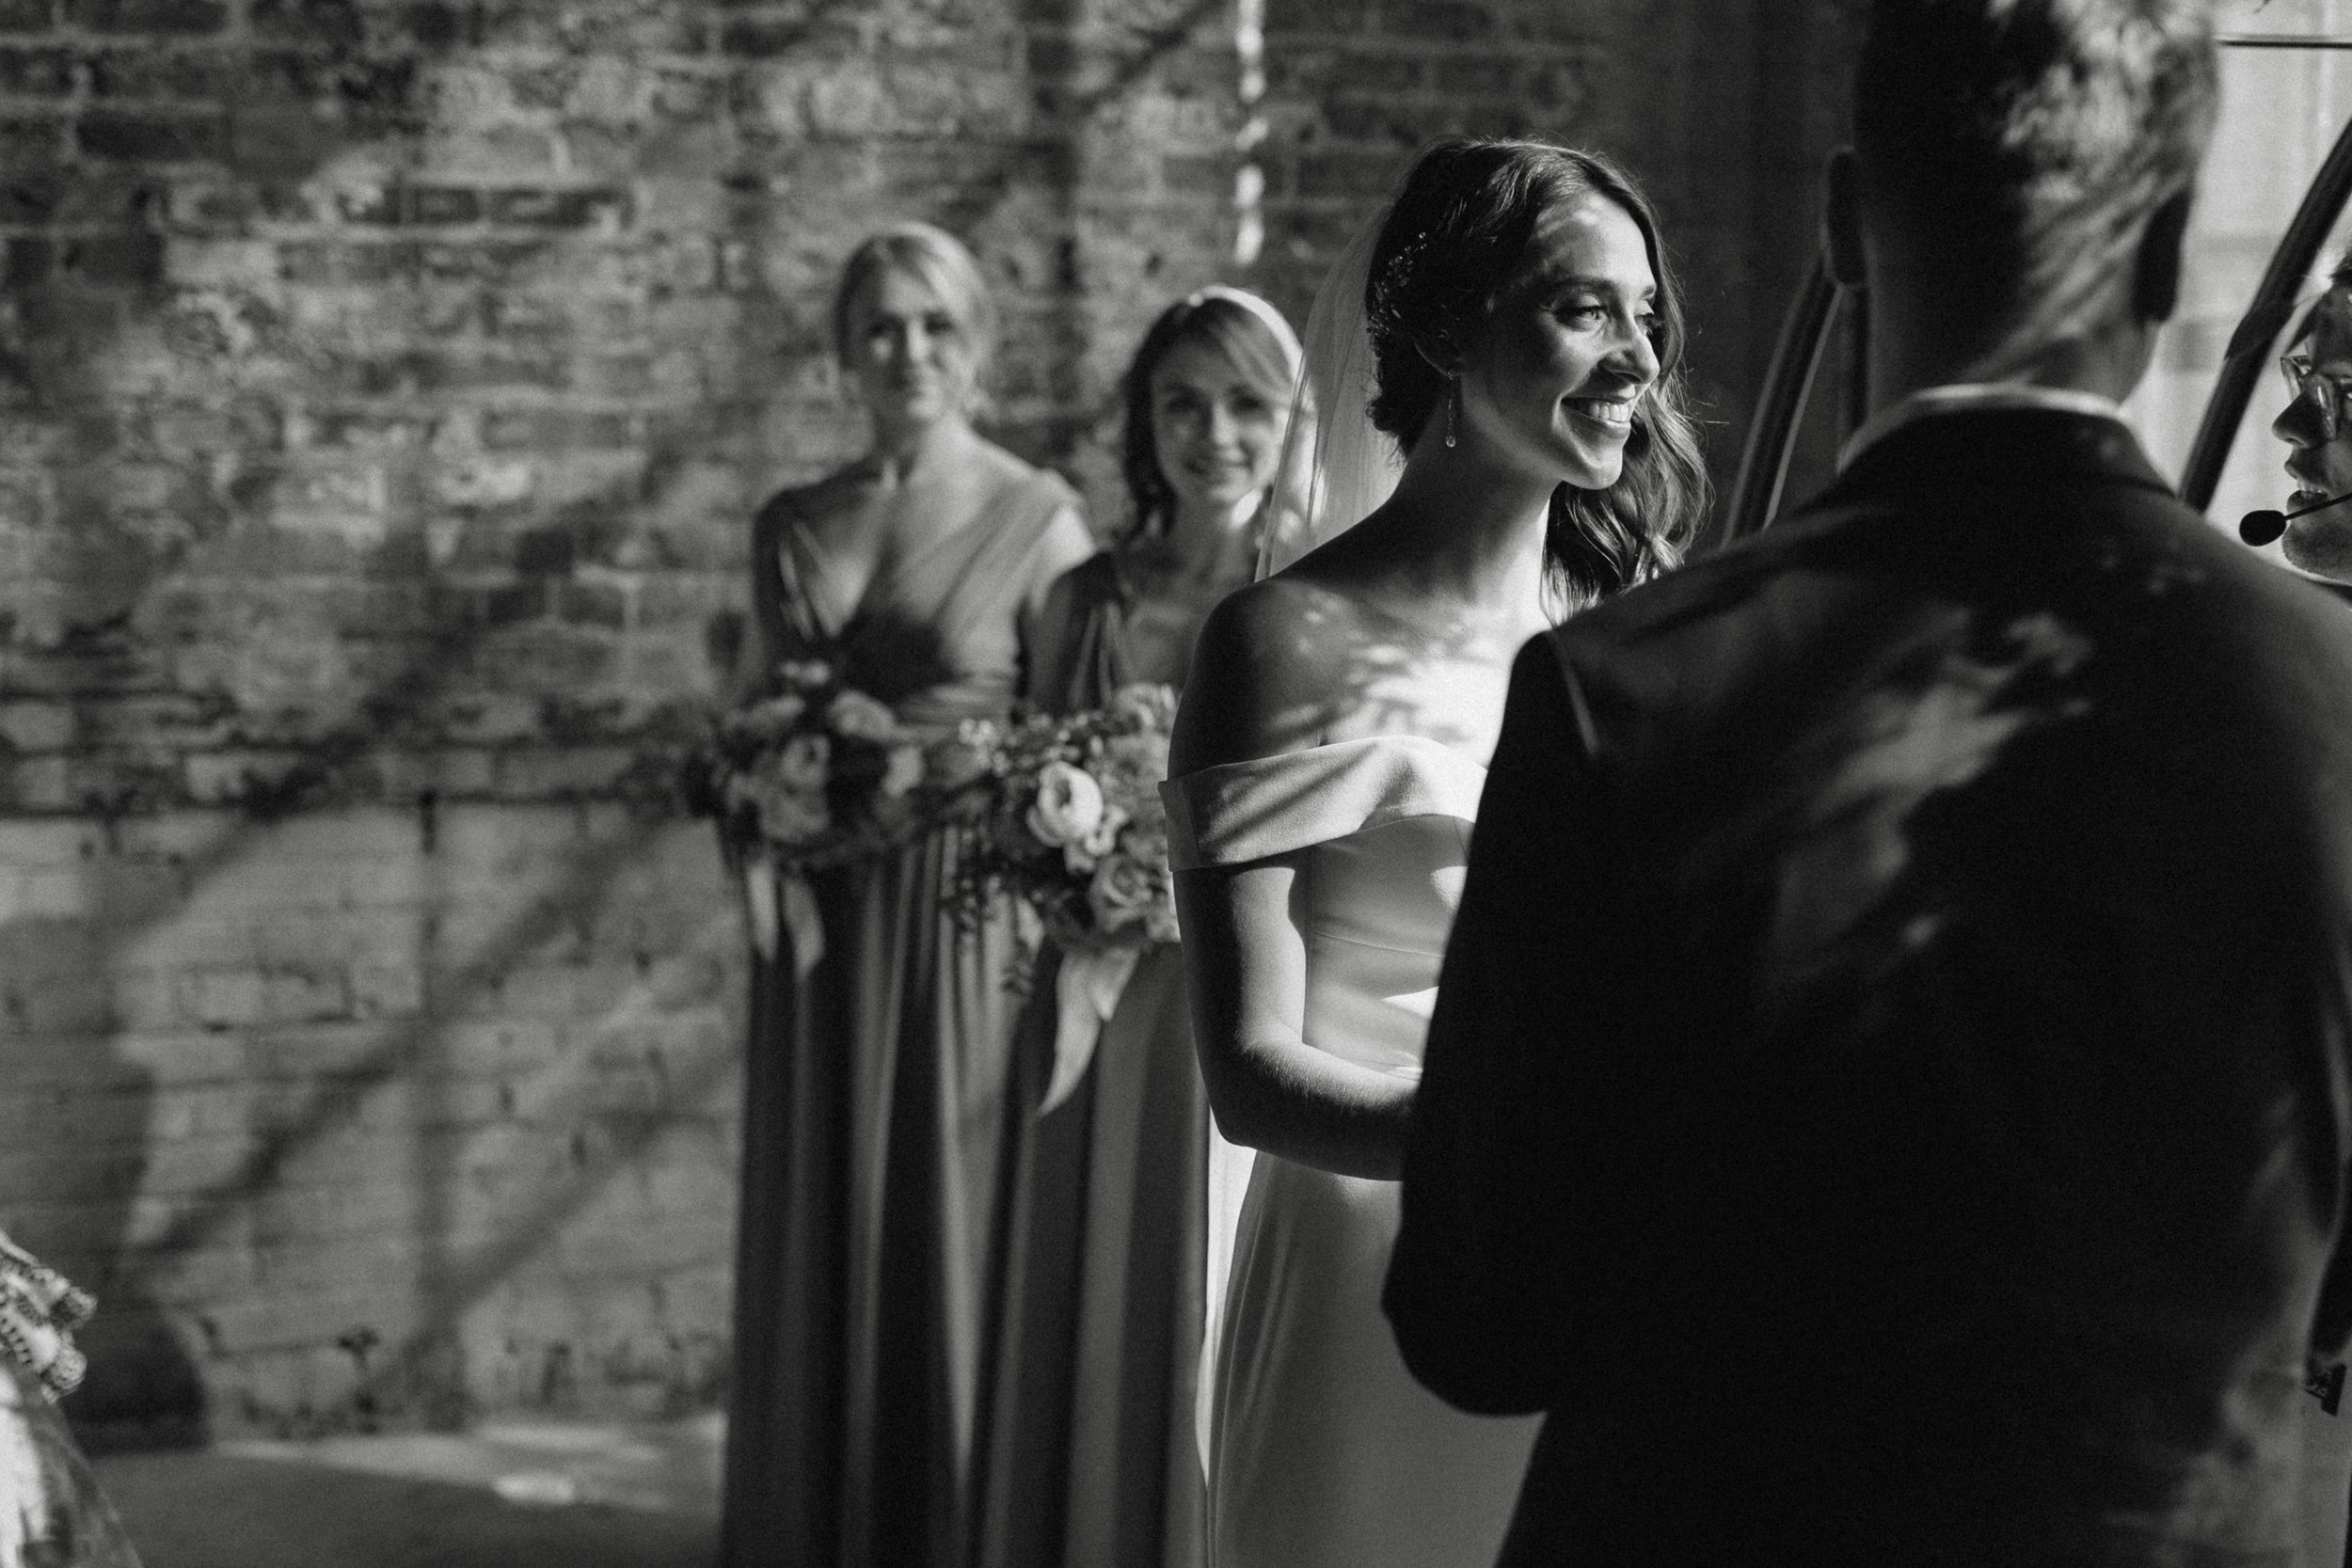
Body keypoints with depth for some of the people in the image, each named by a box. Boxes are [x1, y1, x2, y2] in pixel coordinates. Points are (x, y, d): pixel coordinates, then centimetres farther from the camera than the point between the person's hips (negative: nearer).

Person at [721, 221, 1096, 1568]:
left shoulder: (1035, 518, -4)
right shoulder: (794, 529, 10)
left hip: (970, 911, -4)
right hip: (825, 916, 4)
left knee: (956, 1227, 1)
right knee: (823, 1230, 10)